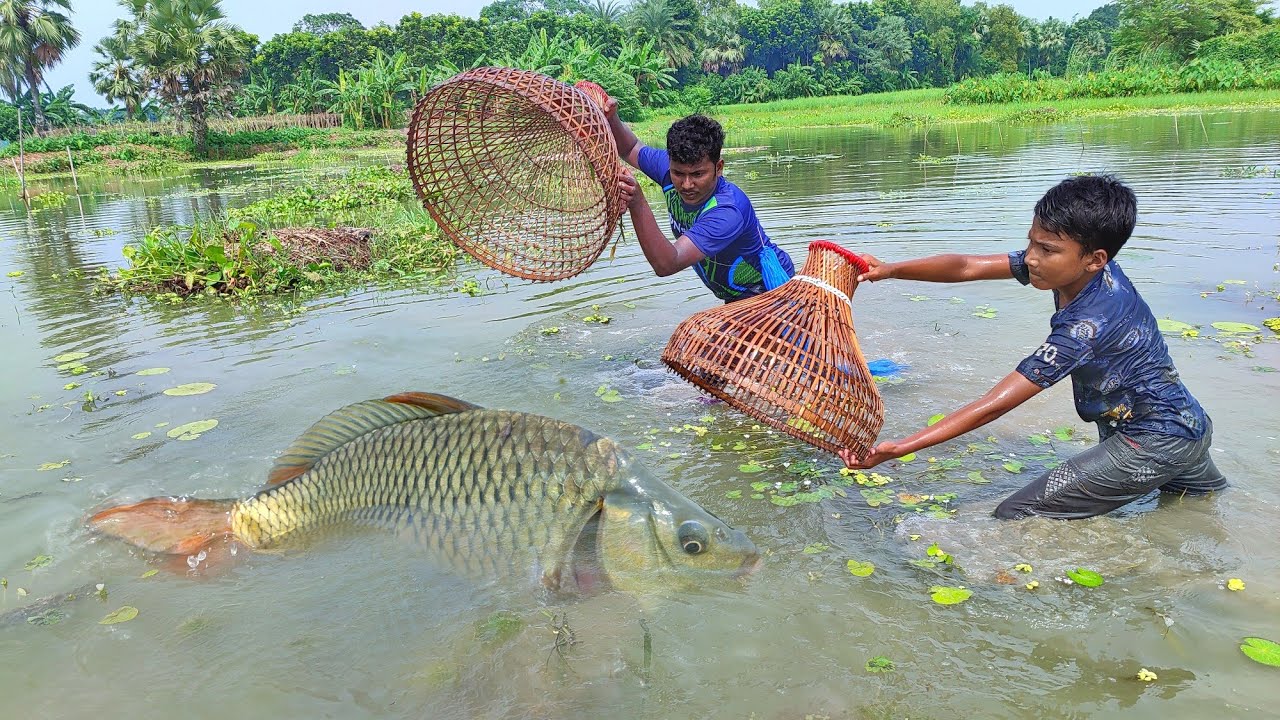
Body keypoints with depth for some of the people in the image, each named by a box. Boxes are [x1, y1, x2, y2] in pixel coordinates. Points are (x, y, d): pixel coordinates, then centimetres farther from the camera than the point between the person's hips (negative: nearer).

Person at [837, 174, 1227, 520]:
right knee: (1212, 499, 39)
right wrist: (891, 270, -26)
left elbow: (993, 405, -37)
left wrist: (898, 449, -40)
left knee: (1014, 517, -17)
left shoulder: (1087, 326, -35)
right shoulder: (1080, 266, -12)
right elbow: (967, 267, -12)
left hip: (1155, 443, -9)